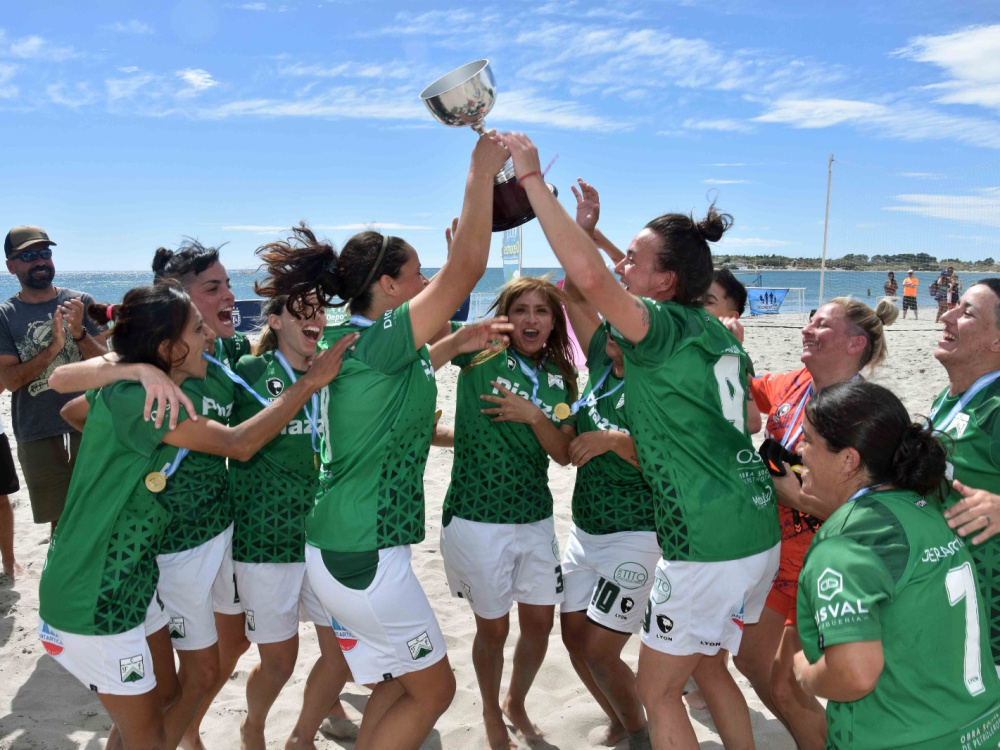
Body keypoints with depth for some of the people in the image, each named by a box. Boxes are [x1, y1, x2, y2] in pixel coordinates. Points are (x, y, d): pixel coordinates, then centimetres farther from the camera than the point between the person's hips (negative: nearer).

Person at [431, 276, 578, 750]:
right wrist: (459, 341, -34)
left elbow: (564, 454, -1)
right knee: (493, 627, 10)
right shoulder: (483, 352, -7)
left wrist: (533, 415, -15)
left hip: (536, 516, 4)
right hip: (477, 518, -4)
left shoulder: (560, 378, 5)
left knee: (540, 622, 13)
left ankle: (516, 701, 43)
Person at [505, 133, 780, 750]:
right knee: (709, 669, 27)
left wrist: (532, 177, -24)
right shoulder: (714, 332, 6)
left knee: (658, 692, 11)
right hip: (759, 535, 9)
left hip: (710, 548, -9)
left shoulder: (665, 327, -17)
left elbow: (589, 274, -31)